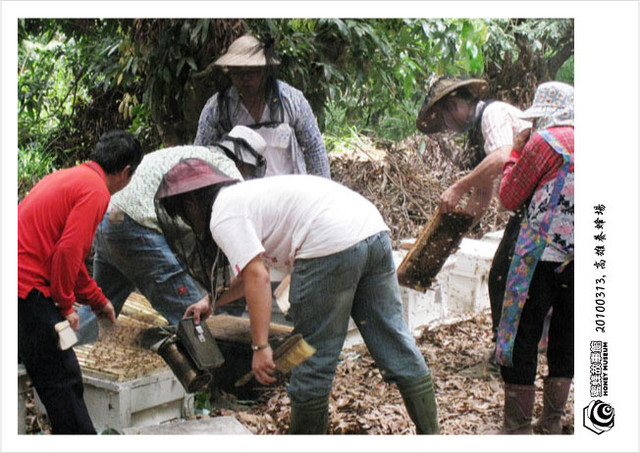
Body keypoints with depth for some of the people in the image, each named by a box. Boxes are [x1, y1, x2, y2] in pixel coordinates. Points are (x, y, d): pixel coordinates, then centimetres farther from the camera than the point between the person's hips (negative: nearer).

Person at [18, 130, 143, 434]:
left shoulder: (66, 177, 20)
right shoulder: (96, 190, -9)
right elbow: (68, 252, -20)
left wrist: (97, 300, 33)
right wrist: (66, 305, -7)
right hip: (28, 289, -10)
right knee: (62, 380, -2)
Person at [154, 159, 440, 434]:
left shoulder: (223, 216, 0)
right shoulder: (244, 194, 30)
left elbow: (257, 277, -12)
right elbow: (258, 269, 40)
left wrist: (260, 346, -12)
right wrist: (213, 302, 46)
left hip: (331, 245, -10)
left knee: (312, 359, 5)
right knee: (395, 344, 13)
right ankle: (430, 432, 20)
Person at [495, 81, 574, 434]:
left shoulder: (545, 142, -7)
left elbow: (509, 198, -1)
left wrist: (514, 153, 11)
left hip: (542, 256, -7)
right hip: (577, 262, 7)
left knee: (520, 339, 1)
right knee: (564, 339, 16)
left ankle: (517, 430, 5)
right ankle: (553, 423, 26)